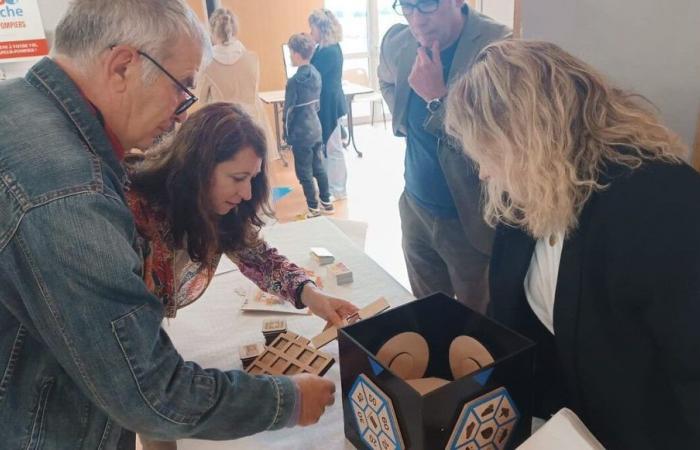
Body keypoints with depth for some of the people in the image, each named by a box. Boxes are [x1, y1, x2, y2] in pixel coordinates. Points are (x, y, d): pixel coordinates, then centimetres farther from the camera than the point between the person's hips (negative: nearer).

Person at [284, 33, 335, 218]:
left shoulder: (294, 81, -19)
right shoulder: (316, 74, 1)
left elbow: (289, 110, -13)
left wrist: (286, 133, -2)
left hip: (301, 133, -7)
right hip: (316, 128, 7)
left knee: (304, 172, 5)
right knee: (318, 167, 17)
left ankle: (314, 208, 12)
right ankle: (326, 203, 25)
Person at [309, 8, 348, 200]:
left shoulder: (329, 51, -21)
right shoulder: (329, 48, 9)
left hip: (330, 104, -10)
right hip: (327, 103, 10)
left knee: (333, 148, 0)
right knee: (324, 146, 17)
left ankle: (338, 190, 12)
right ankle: (329, 185, 29)